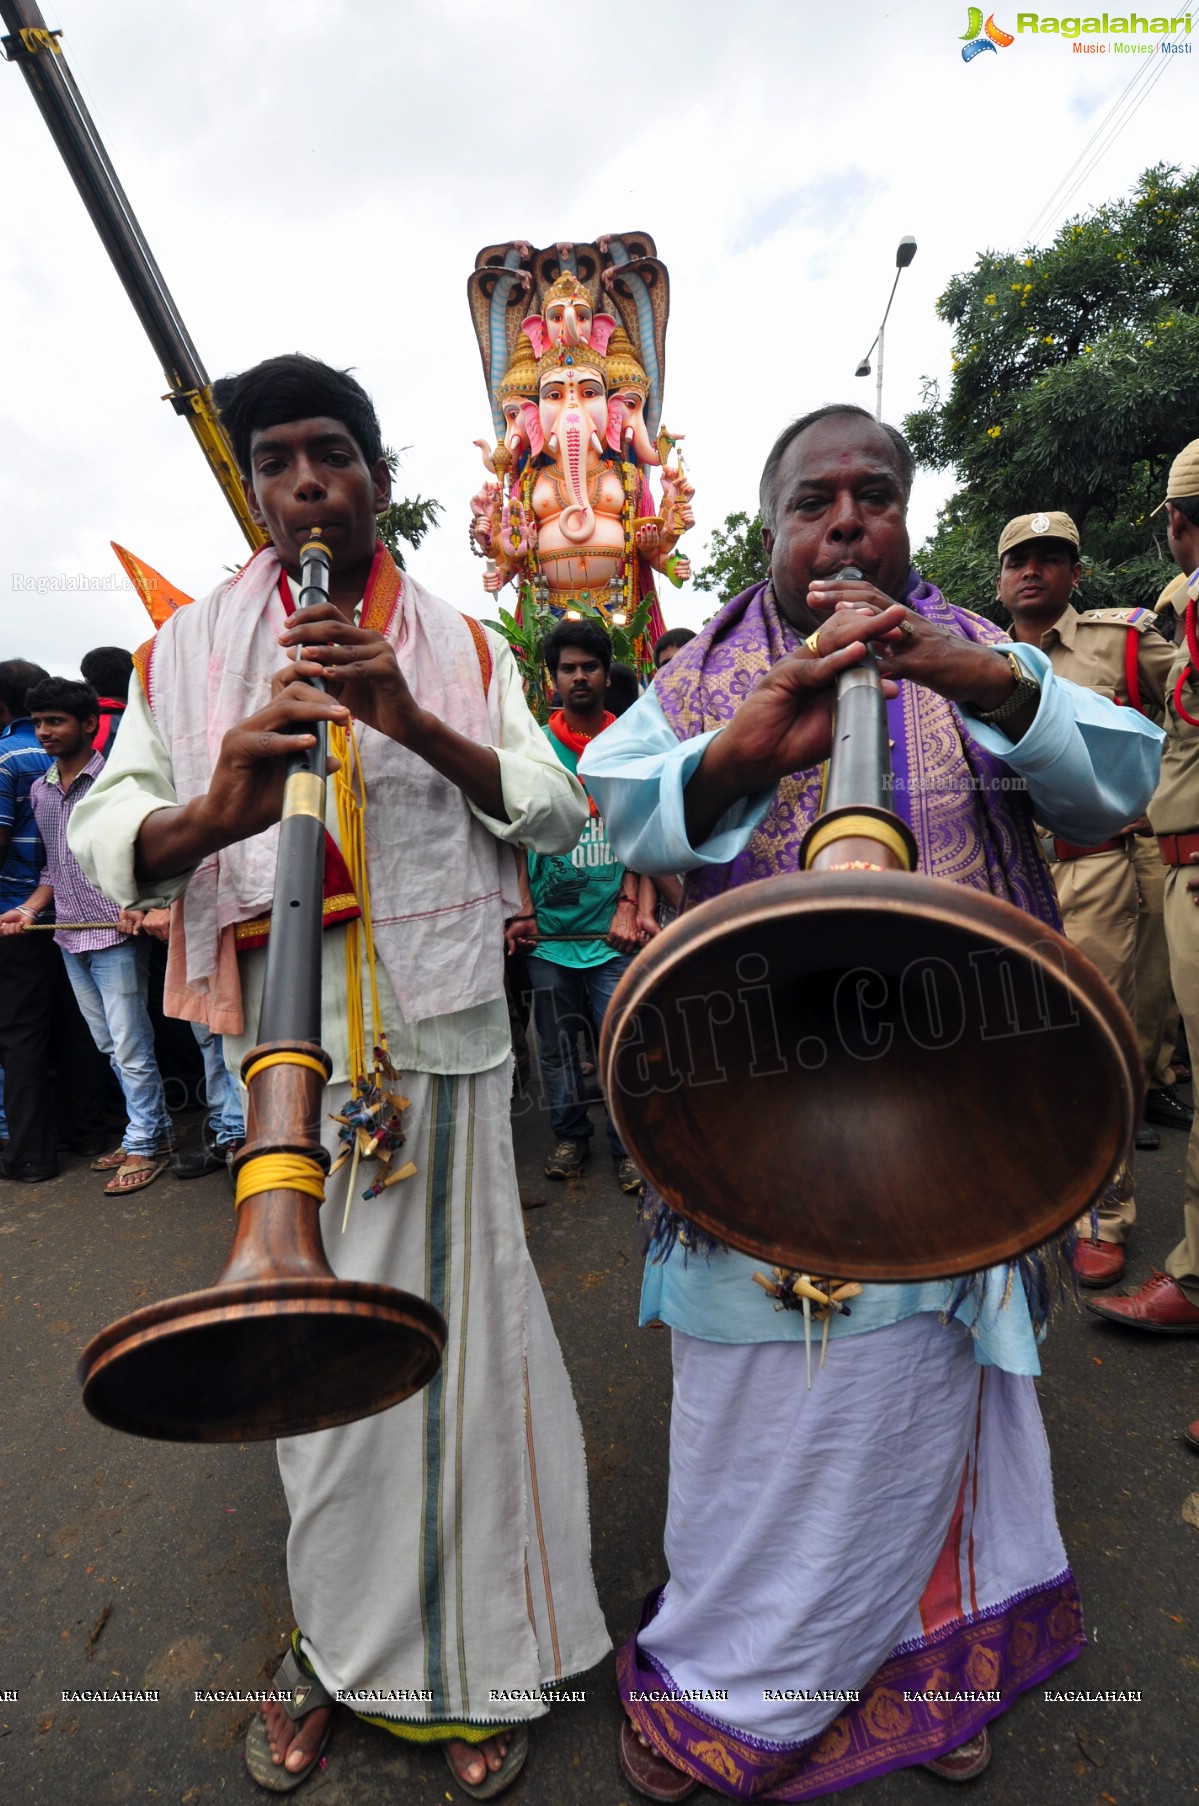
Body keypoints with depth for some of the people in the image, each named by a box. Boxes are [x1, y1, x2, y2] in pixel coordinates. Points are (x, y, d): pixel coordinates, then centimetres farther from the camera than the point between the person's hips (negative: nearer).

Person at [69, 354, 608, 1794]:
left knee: (451, 1318, 5)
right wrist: (211, 816, -23)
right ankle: (340, 1634, 37)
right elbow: (100, 826, 0)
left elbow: (561, 813, -2)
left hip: (440, 1022, -1)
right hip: (283, 1029, 1)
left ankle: (477, 1654, 29)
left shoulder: (461, 646, 8)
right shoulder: (193, 646, 9)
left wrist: (418, 727, -17)